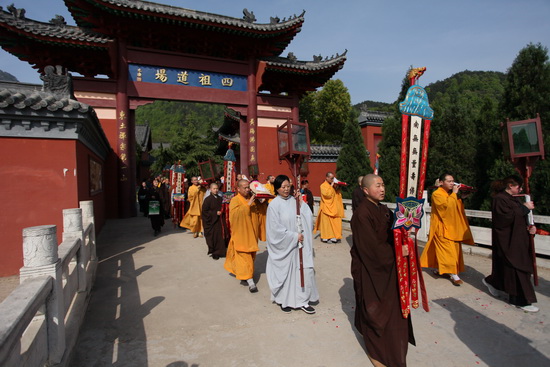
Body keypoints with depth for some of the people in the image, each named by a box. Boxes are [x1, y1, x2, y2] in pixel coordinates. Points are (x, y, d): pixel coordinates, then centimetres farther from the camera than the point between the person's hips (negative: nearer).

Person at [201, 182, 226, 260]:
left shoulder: (220, 198, 7)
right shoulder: (208, 199, -9)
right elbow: (204, 211, -11)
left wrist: (221, 212, -4)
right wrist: (215, 213, -14)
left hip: (219, 221, 4)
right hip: (211, 221, -4)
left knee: (219, 236, 5)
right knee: (213, 237, 1)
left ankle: (219, 251, 17)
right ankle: (214, 253, 13)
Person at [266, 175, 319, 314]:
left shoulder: (294, 201, 2)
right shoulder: (274, 205, -10)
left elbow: (308, 218, -1)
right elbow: (276, 228, -13)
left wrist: (301, 202, -10)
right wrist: (294, 236, -13)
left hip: (299, 244, 4)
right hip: (283, 245, -4)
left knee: (303, 269, 4)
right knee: (284, 272, 9)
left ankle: (302, 301, 20)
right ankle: (283, 300, 30)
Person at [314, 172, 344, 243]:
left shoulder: (334, 185, 15)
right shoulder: (323, 186, -8)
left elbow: (339, 194, 15)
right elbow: (328, 194, -22)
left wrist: (337, 188, -1)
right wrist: (331, 186, -16)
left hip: (334, 208, 7)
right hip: (327, 208, -7)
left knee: (335, 222, 7)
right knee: (327, 222, -4)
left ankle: (335, 236, 14)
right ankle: (326, 237, 2)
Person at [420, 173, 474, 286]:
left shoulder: (450, 194, 14)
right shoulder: (437, 194, -12)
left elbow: (457, 208, 19)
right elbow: (447, 205, -26)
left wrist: (461, 198, 5)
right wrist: (454, 193, -18)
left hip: (451, 227, 8)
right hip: (442, 227, -8)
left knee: (442, 249, 12)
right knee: (448, 250, -12)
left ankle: (438, 269, 24)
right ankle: (454, 275, -11)